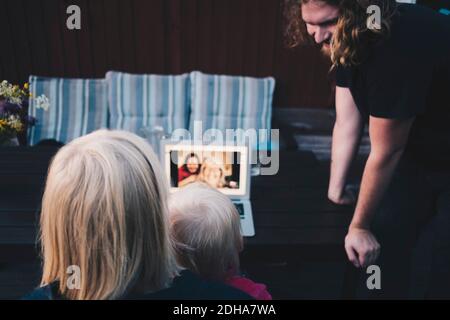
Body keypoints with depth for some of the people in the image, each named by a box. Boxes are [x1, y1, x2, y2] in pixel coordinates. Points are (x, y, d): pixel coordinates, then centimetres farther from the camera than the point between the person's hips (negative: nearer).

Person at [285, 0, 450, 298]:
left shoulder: (400, 45, -36)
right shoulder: (344, 41, -11)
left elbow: (386, 153, -27)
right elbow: (346, 123, -5)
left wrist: (359, 226, -15)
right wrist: (336, 186, -6)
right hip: (416, 154, 7)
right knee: (386, 244, 12)